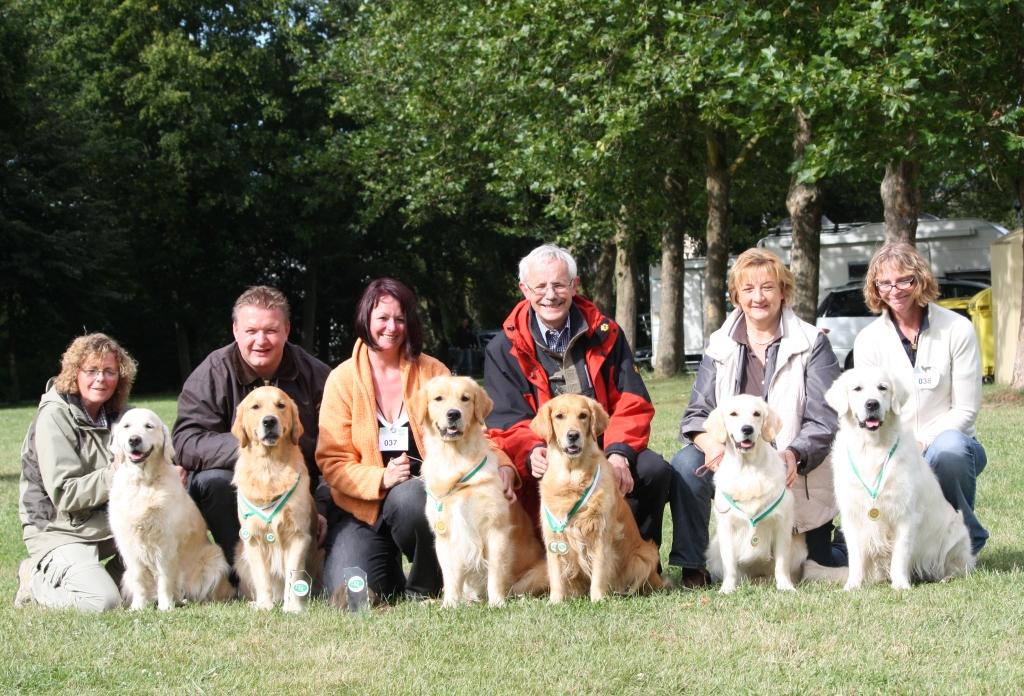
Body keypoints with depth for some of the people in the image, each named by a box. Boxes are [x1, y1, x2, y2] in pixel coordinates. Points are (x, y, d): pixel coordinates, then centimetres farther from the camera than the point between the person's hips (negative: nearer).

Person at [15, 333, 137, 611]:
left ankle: (105, 575, 3)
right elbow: (64, 494, -21)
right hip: (59, 530, -7)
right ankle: (36, 579, 3)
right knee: (102, 601, -26)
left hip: (107, 523, 7)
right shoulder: (54, 417, -14)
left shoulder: (114, 414, 7)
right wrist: (113, 475, -30)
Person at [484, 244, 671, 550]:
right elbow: (506, 422, -5)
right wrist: (532, 452, -28)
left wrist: (619, 453, -18)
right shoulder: (504, 349, 3)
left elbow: (631, 402, 2)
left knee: (653, 469, -26)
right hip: (547, 461, -2)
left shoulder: (605, 334, 8)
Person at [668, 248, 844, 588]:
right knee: (686, 464, -28)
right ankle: (691, 566, -13)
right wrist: (710, 443, -25)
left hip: (796, 474, -2)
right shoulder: (719, 347, 4)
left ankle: (845, 545, 40)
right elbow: (696, 414, 0)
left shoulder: (813, 344, -4)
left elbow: (825, 420, -11)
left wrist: (794, 455, -32)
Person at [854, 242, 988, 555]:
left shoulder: (957, 330, -5)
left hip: (944, 440, -1)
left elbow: (965, 410, -5)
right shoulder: (868, 339, 1)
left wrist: (921, 444, -18)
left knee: (948, 448, -39)